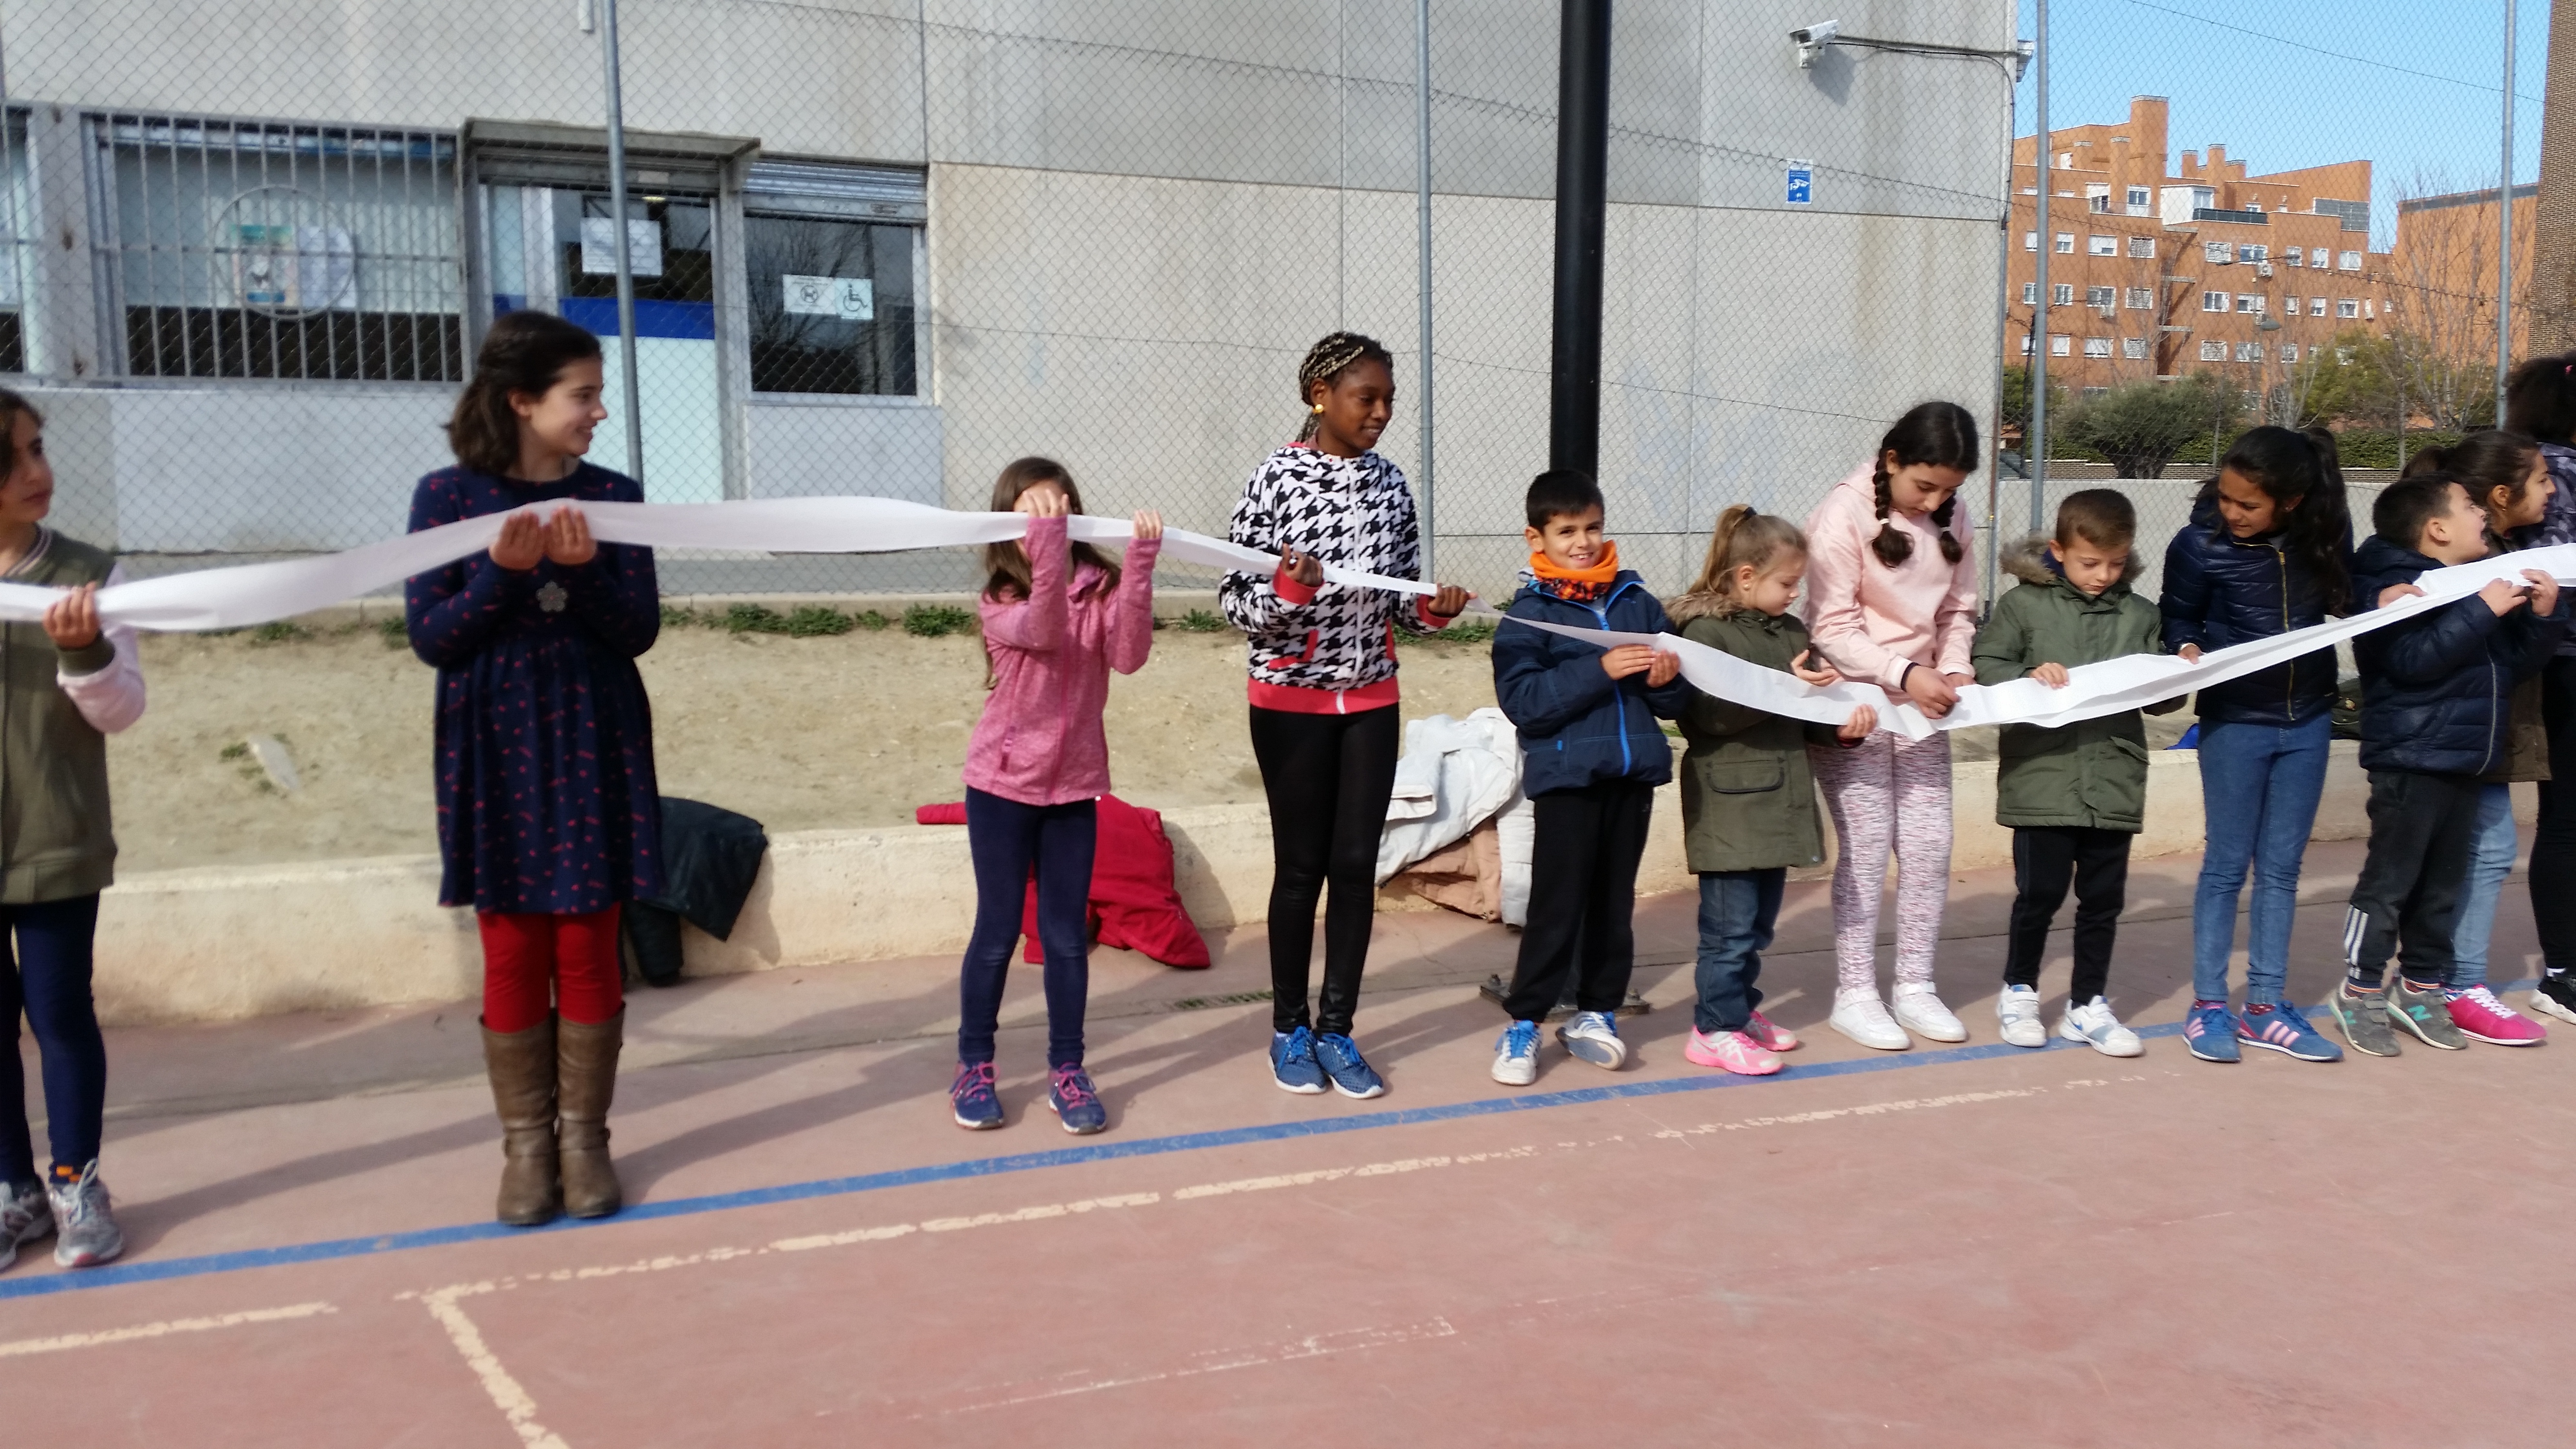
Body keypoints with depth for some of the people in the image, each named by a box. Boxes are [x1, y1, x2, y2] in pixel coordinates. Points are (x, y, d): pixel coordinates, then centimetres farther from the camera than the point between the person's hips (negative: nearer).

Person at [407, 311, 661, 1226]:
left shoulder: (610, 496, 2)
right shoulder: (449, 496, -3)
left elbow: (639, 629, -3)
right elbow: (431, 638, -6)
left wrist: (583, 568, -21)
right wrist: (503, 571, -22)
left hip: (595, 753, 1)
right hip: (495, 756, -1)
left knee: (588, 952, 5)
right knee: (512, 954, 4)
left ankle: (583, 1138, 16)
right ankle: (526, 1144, 16)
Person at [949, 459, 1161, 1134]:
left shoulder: (1100, 587, -3)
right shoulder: (1001, 602, -10)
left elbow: (1128, 655, -21)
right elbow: (1042, 632, -32)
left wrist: (1139, 566, -32)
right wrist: (1047, 547, -45)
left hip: (1075, 785, 2)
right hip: (1003, 783, -2)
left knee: (1067, 935, 7)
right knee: (998, 931, 6)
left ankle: (1066, 1071, 18)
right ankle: (974, 1066, 21)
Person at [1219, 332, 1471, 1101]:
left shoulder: (1390, 485, 4)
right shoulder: (1278, 478, -10)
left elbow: (1401, 600, 11)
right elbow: (1235, 598, -9)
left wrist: (1433, 609, -10)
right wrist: (1286, 591, -29)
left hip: (1371, 701, 4)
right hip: (1291, 701, -4)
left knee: (1357, 864, 5)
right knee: (1301, 865, 4)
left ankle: (1337, 1030, 17)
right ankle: (1289, 1029, 20)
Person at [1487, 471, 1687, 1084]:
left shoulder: (1636, 601, 8)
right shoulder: (1530, 612, -5)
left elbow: (1673, 702, 15)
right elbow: (1522, 701, -17)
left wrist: (1668, 679, -9)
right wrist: (1599, 671, -22)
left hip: (1632, 774, 5)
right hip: (1565, 777, -4)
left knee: (1614, 901, 12)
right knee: (1558, 903, -2)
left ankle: (1596, 1012, 25)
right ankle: (1523, 1022, 10)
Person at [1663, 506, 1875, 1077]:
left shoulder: (1791, 632, 13)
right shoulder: (1706, 631, -11)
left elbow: (1809, 716, 17)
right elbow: (1707, 714, -21)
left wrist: (1842, 726, -4)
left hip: (1778, 799, 8)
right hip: (1729, 803, -8)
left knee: (1759, 923, 16)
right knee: (1730, 927, -3)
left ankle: (1741, 1008, 30)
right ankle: (1715, 1029, 7)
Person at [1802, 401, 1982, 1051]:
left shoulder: (1949, 519, 6)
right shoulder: (1845, 514, -13)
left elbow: (1958, 611, 11)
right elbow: (1833, 628, -15)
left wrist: (1954, 670, -8)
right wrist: (1903, 673, -25)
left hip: (1921, 705, 6)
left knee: (1930, 848, 5)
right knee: (1866, 850, -3)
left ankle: (1915, 987, 19)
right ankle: (1854, 995, 9)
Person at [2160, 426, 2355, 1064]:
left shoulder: (2324, 539, -4)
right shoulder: (2199, 546, -11)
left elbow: (2346, 603, 10)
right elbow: (2177, 618, -1)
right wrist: (2188, 649, -20)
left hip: (2307, 720, 3)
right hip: (2234, 720, -3)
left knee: (2281, 867, 10)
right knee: (2227, 864, 2)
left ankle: (2266, 1007, 19)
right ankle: (2208, 1006, 13)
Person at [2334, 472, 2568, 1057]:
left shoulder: (2483, 581, 14)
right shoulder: (2399, 585, -12)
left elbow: (2518, 663, 17)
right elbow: (2413, 661, -26)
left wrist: (2543, 615, 0)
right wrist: (2481, 612, -24)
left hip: (2465, 760, 8)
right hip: (2411, 760, -8)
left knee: (2443, 883, 13)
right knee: (2390, 879, -4)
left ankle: (2420, 986, 24)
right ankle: (2360, 992, 5)